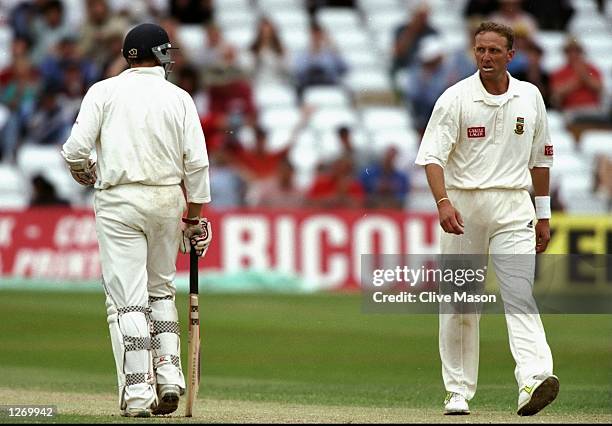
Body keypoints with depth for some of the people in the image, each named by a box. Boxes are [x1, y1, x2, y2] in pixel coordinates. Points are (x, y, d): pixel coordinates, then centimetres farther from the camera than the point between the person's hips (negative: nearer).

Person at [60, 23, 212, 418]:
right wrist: (195, 217, 8)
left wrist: (85, 173, 14)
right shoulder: (180, 98, 4)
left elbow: (76, 150, -8)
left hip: (118, 200, -2)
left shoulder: (104, 91, -1)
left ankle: (138, 392, -9)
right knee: (161, 290, 19)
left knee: (127, 297, -3)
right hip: (168, 200, 3)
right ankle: (169, 377, 8)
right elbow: (197, 163, 0)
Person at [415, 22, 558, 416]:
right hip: (462, 203, -1)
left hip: (514, 208, 1)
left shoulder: (530, 98, 8)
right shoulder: (456, 98, -4)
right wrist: (443, 202, -28)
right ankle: (458, 392, 11)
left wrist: (543, 215, 15)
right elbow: (432, 155, -12)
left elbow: (540, 158, 17)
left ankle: (534, 380, -29)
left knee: (520, 293, -15)